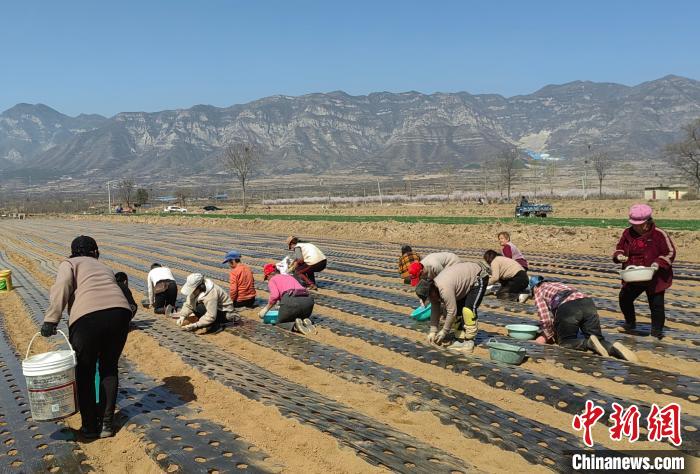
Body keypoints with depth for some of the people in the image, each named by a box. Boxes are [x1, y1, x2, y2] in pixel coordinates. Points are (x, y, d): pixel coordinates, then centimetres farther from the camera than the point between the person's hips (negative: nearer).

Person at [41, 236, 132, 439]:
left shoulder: (69, 264, 19)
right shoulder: (104, 267, 33)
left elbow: (62, 287, -2)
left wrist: (51, 319, -6)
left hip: (88, 316, -4)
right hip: (120, 310, 4)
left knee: (85, 374, 15)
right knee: (109, 368, 22)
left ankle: (90, 427, 23)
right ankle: (107, 423, 25)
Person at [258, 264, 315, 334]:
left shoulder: (272, 280, 17)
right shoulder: (290, 277, 35)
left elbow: (275, 296, -5)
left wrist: (266, 309, 8)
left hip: (291, 300, -6)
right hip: (308, 299, 6)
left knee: (280, 323, 18)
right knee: (302, 319, 32)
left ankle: (295, 326, -14)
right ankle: (306, 322, -4)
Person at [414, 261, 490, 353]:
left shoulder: (444, 289, -36)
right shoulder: (432, 288, -8)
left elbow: (451, 312, -29)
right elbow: (435, 310, 0)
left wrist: (444, 332, -18)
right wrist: (433, 331, -2)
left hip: (479, 277, -9)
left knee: (468, 309, -20)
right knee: (458, 309, 4)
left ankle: (469, 342, -12)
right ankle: (460, 340, 7)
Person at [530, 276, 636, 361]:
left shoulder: (539, 292, 21)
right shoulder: (558, 284, 40)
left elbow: (545, 319, 11)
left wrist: (550, 336, 26)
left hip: (567, 309, -5)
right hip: (588, 303, 6)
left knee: (565, 342, 11)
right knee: (598, 340, 15)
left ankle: (589, 343, -18)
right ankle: (613, 348, -18)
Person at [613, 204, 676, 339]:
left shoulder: (659, 234, -15)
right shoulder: (628, 233, 0)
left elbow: (670, 252, -10)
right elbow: (620, 248, 11)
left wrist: (658, 263, -24)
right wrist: (619, 256, -11)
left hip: (655, 278, -5)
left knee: (656, 304, -1)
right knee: (624, 298, 10)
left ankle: (657, 330, 16)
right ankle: (630, 323, 32)